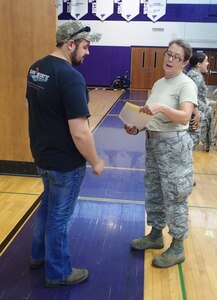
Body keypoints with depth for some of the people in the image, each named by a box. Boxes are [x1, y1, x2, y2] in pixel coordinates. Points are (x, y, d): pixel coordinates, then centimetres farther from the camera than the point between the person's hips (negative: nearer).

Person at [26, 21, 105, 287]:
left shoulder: (36, 68, 3)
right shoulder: (70, 77, -25)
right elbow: (79, 133, -28)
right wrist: (96, 162, -13)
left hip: (42, 155, 8)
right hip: (65, 162, -8)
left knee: (47, 206, 26)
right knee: (59, 216, 9)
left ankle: (39, 255, 45)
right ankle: (57, 273, 29)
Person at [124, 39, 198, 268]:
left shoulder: (186, 84, -13)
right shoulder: (158, 83, 11)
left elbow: (184, 117, -27)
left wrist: (161, 107, -41)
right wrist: (138, 127, -1)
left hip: (173, 145, -8)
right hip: (153, 142, 8)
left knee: (173, 197, 1)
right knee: (153, 192, 17)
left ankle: (177, 248, 16)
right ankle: (156, 235, 35)